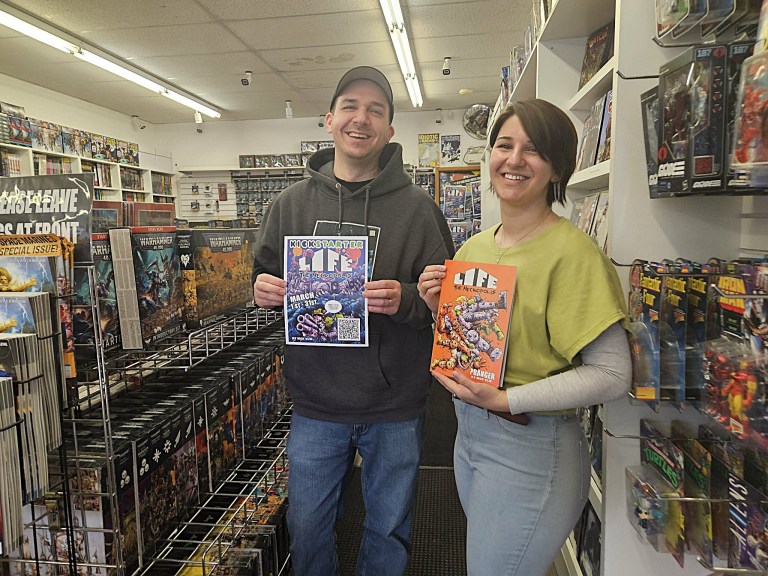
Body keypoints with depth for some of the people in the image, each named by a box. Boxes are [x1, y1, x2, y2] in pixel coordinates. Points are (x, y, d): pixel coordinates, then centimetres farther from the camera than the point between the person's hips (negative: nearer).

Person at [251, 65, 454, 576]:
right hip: (315, 402, 2)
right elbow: (265, 276, 11)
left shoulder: (417, 207, -5)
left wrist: (406, 300, -25)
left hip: (395, 405, -1)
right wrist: (265, 289, -11)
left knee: (389, 532, 19)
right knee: (308, 528, 20)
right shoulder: (292, 203, 3)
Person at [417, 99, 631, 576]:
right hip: (470, 431, 7)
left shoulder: (572, 252, -18)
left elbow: (612, 375, -21)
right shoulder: (473, 248, 4)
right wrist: (438, 309, -6)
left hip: (532, 447, -7)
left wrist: (505, 400, -26)